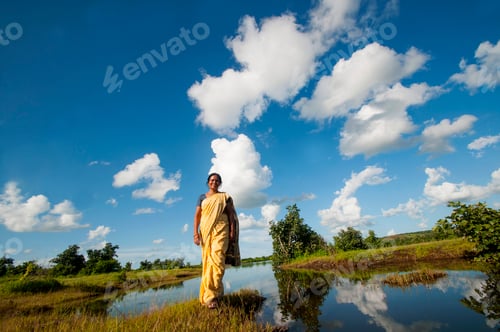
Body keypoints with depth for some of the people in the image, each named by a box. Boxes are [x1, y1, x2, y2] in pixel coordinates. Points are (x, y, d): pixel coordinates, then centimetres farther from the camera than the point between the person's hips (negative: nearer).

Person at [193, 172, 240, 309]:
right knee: (207, 260, 2)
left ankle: (211, 295, -14)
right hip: (206, 230, 3)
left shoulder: (225, 196, 10)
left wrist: (232, 231, -4)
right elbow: (197, 215, 9)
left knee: (217, 257, -17)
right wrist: (196, 233, -3)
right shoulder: (202, 197, 14)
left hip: (221, 228, -2)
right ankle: (216, 291, 16)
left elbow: (231, 214, 6)